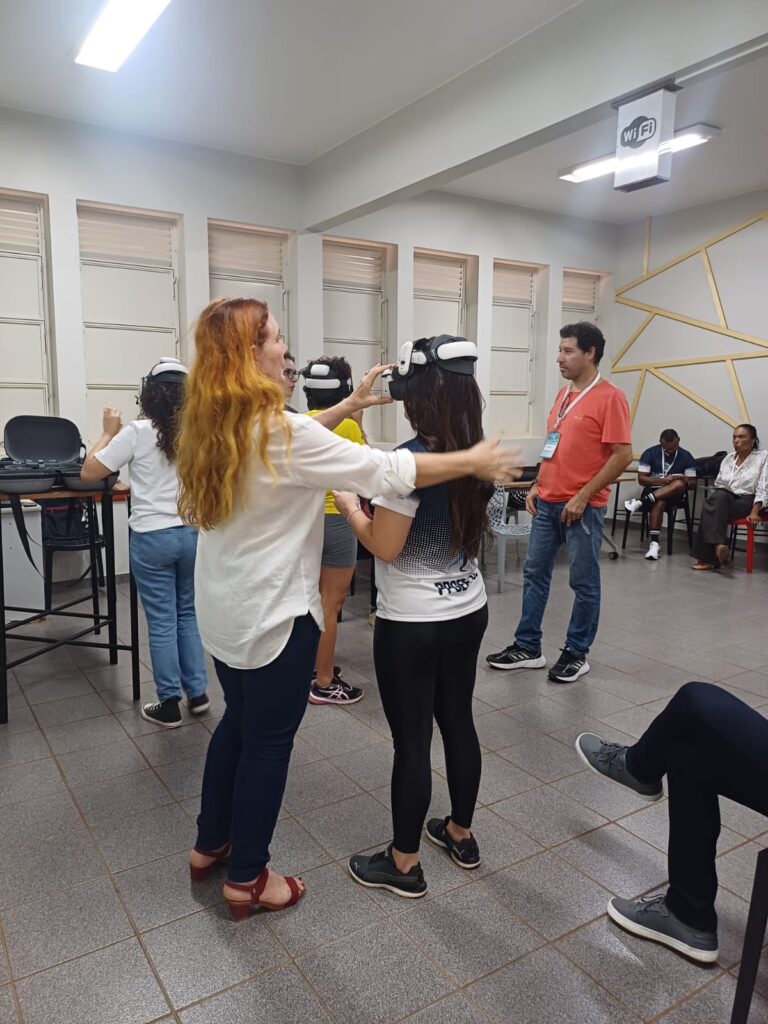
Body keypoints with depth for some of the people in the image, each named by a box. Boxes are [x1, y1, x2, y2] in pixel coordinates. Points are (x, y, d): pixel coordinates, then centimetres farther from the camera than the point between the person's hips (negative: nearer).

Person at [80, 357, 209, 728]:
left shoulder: (137, 433, -11)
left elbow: (89, 472, -5)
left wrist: (109, 432, 5)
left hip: (152, 538, -3)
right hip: (194, 533, 3)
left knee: (162, 622, 6)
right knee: (188, 614, 19)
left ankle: (169, 705, 15)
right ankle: (197, 692, 25)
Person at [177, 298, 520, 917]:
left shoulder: (214, 425, 2)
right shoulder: (277, 430, -25)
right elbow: (385, 471, -23)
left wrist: (347, 406, 15)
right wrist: (473, 463, -12)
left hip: (226, 606, 9)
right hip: (272, 612, -9)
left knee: (238, 721, 24)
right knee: (268, 741, 9)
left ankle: (210, 844, 41)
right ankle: (247, 879, 27)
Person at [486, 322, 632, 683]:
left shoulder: (610, 397, -11)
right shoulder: (563, 394, 13)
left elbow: (623, 455, -16)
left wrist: (582, 497, -17)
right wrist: (537, 486, 11)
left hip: (582, 507, -8)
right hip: (547, 502, 8)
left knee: (584, 581, 5)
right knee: (534, 572, 11)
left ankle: (577, 653, 19)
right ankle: (527, 647, 21)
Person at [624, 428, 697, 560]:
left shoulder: (686, 456, 4)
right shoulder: (650, 453, -1)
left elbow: (693, 482, 5)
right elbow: (641, 479, -6)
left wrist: (685, 481, -19)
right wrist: (662, 481, -21)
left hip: (674, 494, 2)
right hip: (652, 490, -1)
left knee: (679, 484, -35)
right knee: (659, 502, -38)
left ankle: (640, 502, -41)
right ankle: (654, 542, -43)